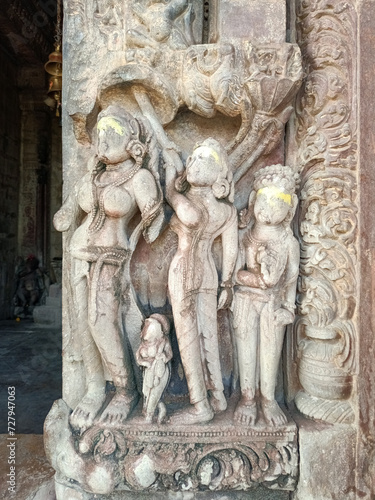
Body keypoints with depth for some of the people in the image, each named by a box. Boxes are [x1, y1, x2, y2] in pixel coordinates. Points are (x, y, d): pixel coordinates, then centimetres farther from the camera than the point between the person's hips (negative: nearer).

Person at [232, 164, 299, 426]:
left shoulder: (288, 242, -4)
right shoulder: (244, 234, -6)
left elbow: (291, 276, 0)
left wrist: (287, 306, -2)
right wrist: (256, 278, -16)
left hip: (274, 302, 1)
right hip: (246, 299, 0)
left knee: (271, 350, 10)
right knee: (247, 349, 9)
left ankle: (268, 399, 30)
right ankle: (248, 397, 27)